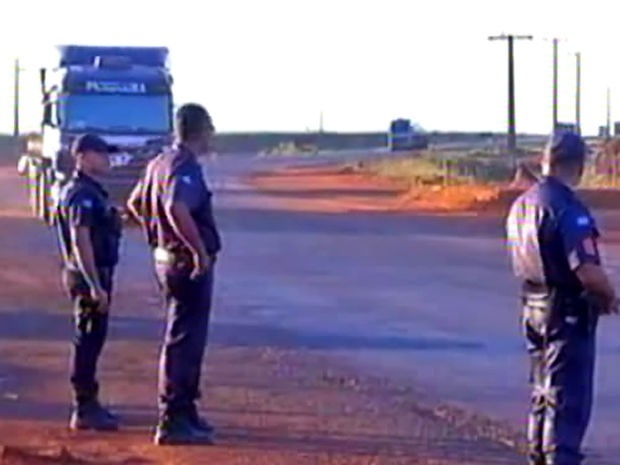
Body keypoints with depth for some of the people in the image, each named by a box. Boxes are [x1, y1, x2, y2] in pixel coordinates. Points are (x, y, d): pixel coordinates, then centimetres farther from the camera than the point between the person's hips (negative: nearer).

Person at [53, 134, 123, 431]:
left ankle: (88, 404, 23)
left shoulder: (90, 192, 15)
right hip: (90, 276, -10)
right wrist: (95, 286, -26)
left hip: (94, 275, 10)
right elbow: (81, 242, -24)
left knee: (90, 341, 15)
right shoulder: (82, 195, -17)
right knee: (88, 342, -6)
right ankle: (84, 410, -3)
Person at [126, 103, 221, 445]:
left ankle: (185, 412, 28)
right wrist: (200, 250, -29)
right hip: (189, 264, -10)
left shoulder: (160, 163, 12)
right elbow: (177, 209, -35)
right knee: (184, 342, -6)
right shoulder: (185, 167, -19)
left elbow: (135, 204, 24)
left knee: (185, 339, 19)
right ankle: (173, 421, -4)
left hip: (167, 258, 10)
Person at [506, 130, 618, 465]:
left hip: (534, 308, 9)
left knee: (543, 393, 20)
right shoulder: (568, 210, -21)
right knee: (569, 399, -4)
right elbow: (588, 271, -27)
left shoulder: (522, 205, 7)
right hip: (569, 312, -9)